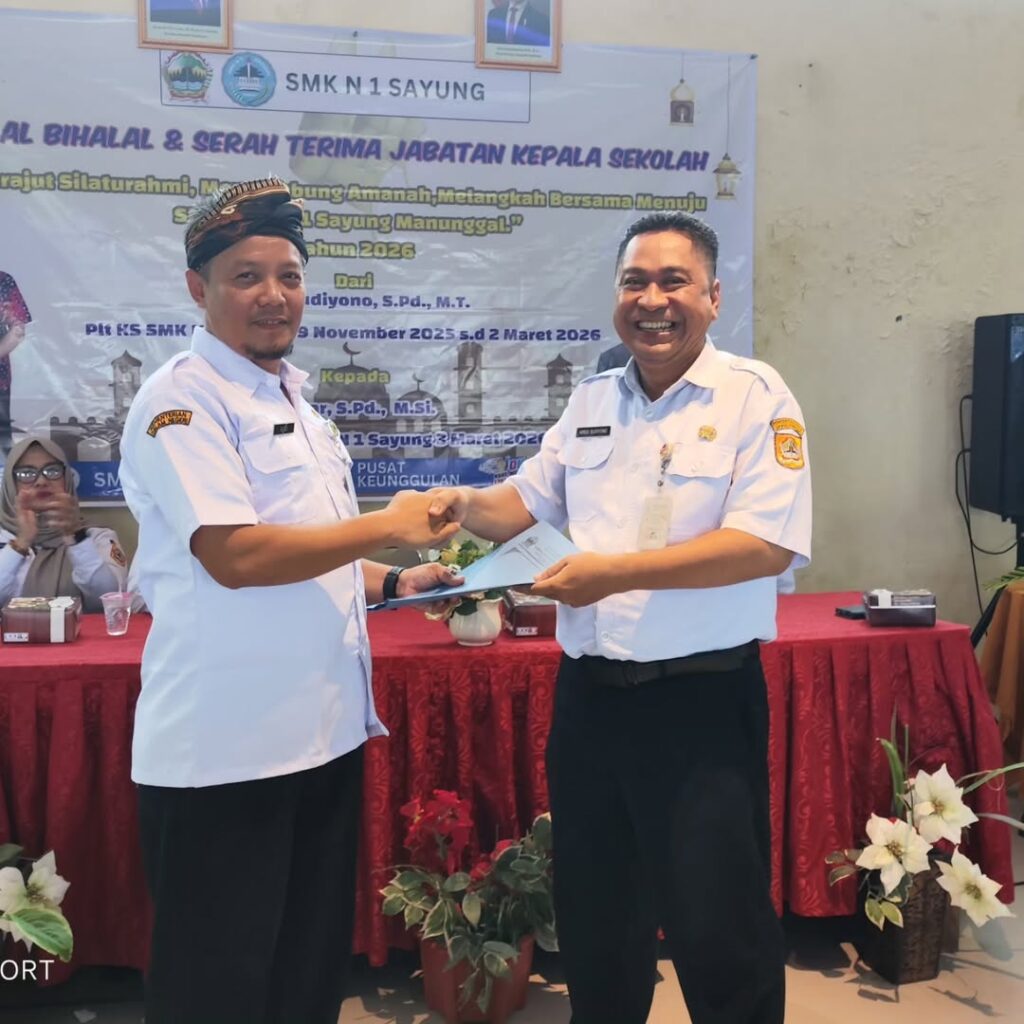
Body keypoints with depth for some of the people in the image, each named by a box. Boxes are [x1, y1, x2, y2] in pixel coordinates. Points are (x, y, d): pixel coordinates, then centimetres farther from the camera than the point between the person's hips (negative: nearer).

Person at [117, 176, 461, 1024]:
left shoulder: (294, 400, 15)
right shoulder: (182, 399, -11)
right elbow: (235, 555, -22)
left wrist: (393, 583, 7)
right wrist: (385, 528, -15)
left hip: (323, 730, 8)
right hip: (224, 748, -8)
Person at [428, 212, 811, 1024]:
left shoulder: (754, 395, -9)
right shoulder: (591, 402, 9)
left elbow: (769, 544, -19)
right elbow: (530, 503, 14)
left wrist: (617, 571, -25)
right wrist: (465, 506, -8)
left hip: (704, 703, -5)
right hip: (588, 696, 6)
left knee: (717, 933, 6)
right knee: (594, 920, 20)